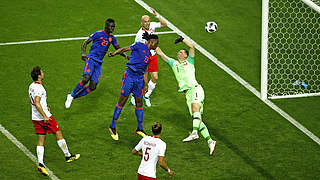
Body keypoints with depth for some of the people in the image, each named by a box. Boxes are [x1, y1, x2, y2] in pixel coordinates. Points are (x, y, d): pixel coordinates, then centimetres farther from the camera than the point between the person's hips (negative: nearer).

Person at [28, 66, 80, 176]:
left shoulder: (31, 86, 9)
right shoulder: (39, 88, -20)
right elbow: (36, 103, -29)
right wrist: (44, 116, -30)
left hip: (35, 118, 8)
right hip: (44, 117, -8)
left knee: (41, 141, 7)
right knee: (58, 134, 9)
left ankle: (40, 163, -5)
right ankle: (68, 156, 21)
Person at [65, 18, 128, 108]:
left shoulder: (112, 38, 12)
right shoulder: (98, 34, -4)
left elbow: (118, 49, 20)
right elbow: (85, 43, -2)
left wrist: (125, 55, 0)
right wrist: (84, 53, -19)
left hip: (99, 63, 6)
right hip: (91, 59, -6)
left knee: (93, 87, -5)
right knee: (86, 78, -28)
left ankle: (72, 97, 7)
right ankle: (71, 95, -11)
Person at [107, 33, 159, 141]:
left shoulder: (149, 56, 19)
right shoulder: (139, 46, -1)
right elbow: (124, 49, -2)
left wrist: (146, 84, 16)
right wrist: (114, 53, -18)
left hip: (139, 79, 7)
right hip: (130, 74, -7)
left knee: (139, 102, 8)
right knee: (122, 101, -4)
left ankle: (140, 128, 18)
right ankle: (112, 127, 4)